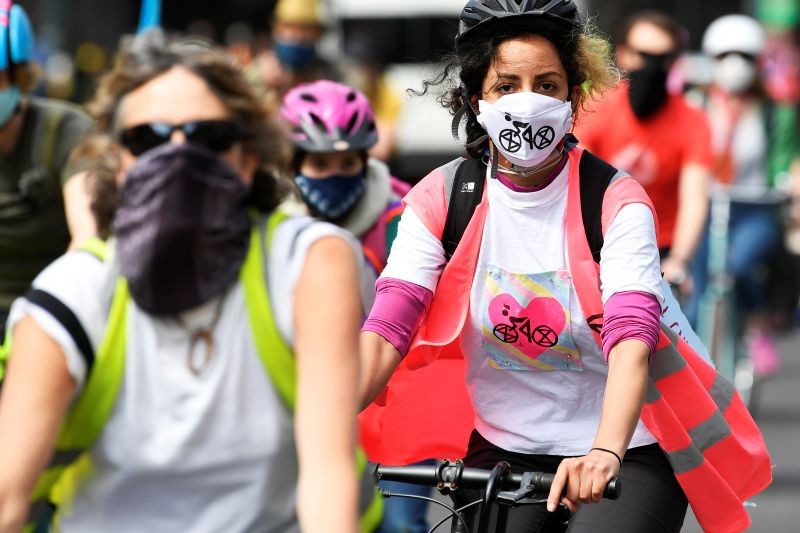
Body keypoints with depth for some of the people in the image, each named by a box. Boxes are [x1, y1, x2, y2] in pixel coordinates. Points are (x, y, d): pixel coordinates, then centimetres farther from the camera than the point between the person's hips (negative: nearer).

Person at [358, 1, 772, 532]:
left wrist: (603, 454, -44)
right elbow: (386, 330, -15)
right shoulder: (442, 199, -5)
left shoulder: (616, 203, -12)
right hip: (502, 451, 3)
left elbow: (631, 338, -26)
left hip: (627, 451, -2)